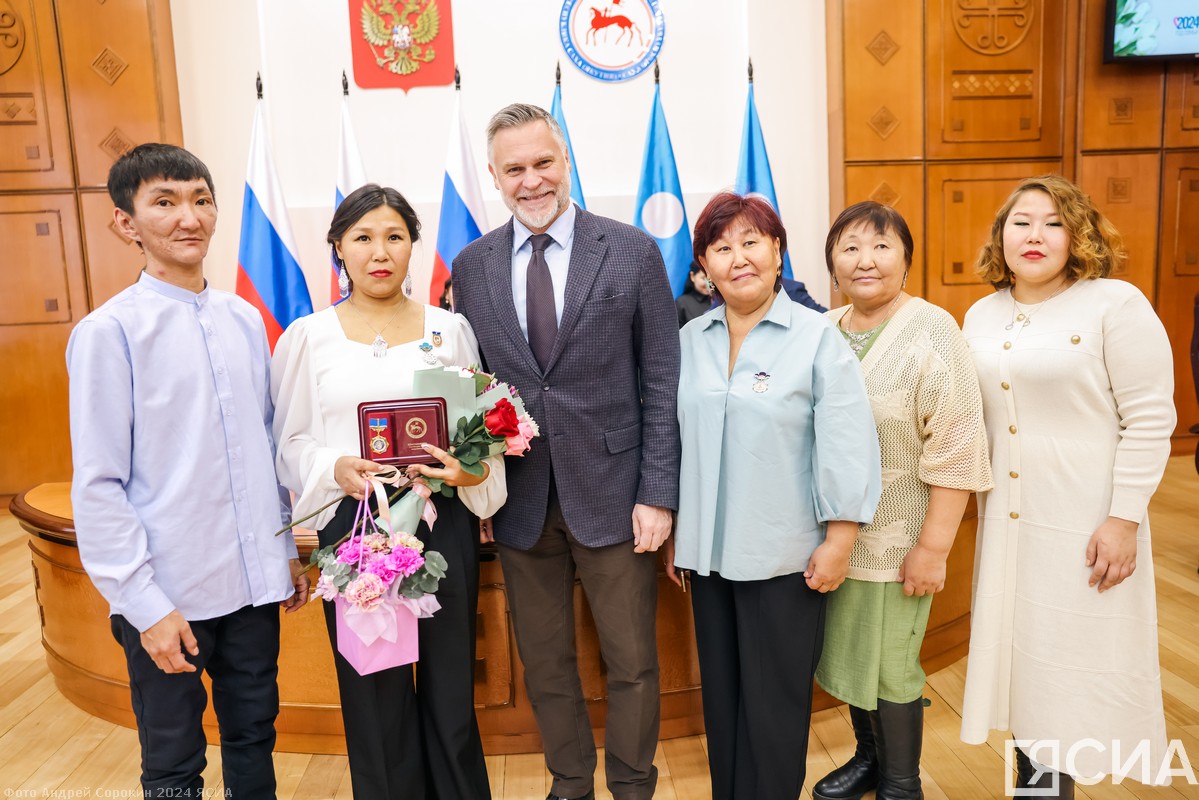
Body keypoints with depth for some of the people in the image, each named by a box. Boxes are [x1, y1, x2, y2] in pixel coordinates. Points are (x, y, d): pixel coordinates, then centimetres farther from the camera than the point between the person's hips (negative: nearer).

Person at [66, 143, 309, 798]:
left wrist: (287, 547, 12)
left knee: (254, 739, 19)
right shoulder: (110, 331, -10)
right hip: (167, 594, -4)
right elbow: (98, 486, -11)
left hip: (253, 580, 4)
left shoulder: (245, 320, 4)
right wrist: (145, 605, -12)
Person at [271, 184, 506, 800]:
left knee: (450, 681, 8)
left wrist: (471, 472, -13)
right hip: (353, 522, 0)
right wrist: (336, 470, -15)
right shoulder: (307, 337, 4)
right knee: (375, 690, 8)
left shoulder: (450, 328, 6)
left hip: (443, 520, 1)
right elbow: (291, 440, 5)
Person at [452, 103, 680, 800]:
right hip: (520, 504, 3)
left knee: (632, 664, 11)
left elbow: (662, 384, -4)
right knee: (544, 665, 17)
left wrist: (657, 494, -8)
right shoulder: (472, 267, 4)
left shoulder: (633, 251, -4)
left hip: (612, 497, -2)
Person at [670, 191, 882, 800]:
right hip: (709, 550, 4)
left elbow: (847, 448, -9)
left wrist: (838, 543, -10)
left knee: (774, 701, 9)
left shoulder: (817, 338, -7)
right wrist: (674, 530, 12)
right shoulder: (689, 341, 5)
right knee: (720, 694, 16)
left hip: (784, 557, -4)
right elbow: (673, 439, 9)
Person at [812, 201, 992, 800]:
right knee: (847, 653, 17)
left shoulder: (931, 331, -12)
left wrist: (934, 547, -17)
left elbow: (956, 451, -15)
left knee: (889, 666, 7)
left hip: (897, 540, -5)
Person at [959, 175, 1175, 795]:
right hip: (1007, 520, 5)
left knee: (1075, 659, 6)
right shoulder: (982, 316, 7)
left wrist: (1124, 519, -15)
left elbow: (1150, 421, -11)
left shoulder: (1117, 306, -9)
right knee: (1020, 650, 15)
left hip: (1086, 526, -5)